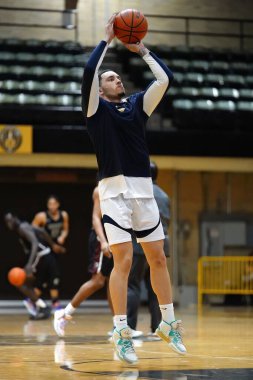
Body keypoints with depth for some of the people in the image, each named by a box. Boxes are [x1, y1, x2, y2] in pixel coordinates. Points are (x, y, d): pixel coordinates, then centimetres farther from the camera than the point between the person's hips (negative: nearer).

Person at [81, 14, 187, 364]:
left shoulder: (138, 104, 15)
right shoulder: (96, 108, 3)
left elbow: (165, 78, 8)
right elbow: (89, 71, -12)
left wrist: (141, 49, 9)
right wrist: (107, 39, -3)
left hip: (144, 190, 5)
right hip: (115, 191, -5)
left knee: (158, 258, 8)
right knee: (123, 259, -11)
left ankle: (168, 324, 19)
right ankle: (122, 334, -7)